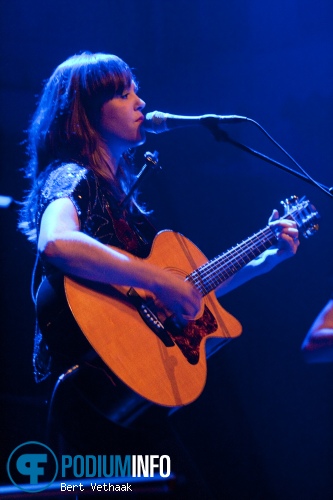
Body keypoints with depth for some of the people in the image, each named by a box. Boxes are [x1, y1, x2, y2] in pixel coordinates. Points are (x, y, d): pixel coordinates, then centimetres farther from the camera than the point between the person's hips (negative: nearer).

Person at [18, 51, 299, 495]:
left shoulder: (119, 190, 19)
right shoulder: (71, 178, -7)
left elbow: (190, 292, 23)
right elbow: (55, 243, -33)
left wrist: (269, 258, 22)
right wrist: (160, 281, -29)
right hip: (97, 393, -8)